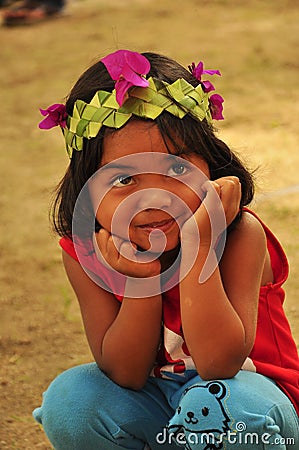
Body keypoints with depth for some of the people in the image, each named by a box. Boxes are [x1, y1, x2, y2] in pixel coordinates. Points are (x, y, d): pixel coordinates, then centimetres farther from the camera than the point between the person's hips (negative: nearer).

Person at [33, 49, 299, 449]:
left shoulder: (239, 234, -25)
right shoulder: (86, 253, -14)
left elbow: (218, 363, -33)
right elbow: (125, 374, -13)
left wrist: (198, 242, -37)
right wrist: (142, 278, -28)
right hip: (154, 401, 4)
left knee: (220, 406, -37)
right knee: (71, 400, -22)